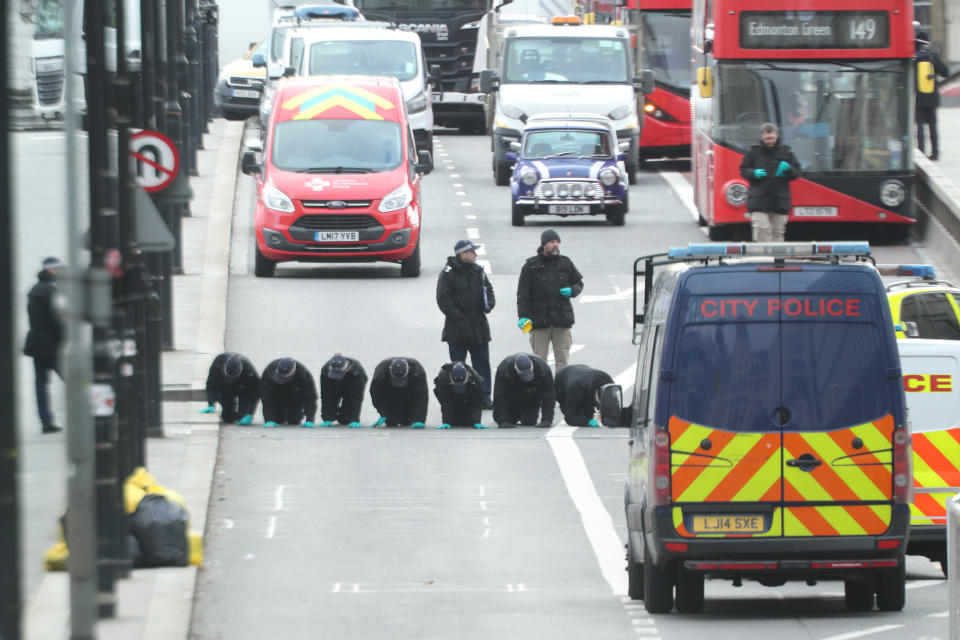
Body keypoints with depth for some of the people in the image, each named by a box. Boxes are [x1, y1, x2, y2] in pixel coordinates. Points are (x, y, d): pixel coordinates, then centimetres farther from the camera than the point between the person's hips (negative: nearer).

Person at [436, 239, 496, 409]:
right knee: (458, 366, 1)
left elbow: (489, 291, 19)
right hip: (457, 329, -6)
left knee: (482, 363, 7)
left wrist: (488, 304, -1)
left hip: (479, 327, 6)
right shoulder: (448, 273, -8)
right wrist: (457, 316, -18)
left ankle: (484, 397, 12)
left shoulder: (478, 271, 11)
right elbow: (443, 299, -12)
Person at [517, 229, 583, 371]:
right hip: (540, 319, -2)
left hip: (562, 318, 2)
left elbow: (579, 283, 21)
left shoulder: (565, 263, 9)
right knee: (539, 360, 1)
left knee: (562, 359, 3)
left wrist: (572, 291, -3)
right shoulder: (531, 266, 1)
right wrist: (523, 316, -12)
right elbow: (523, 294, -1)